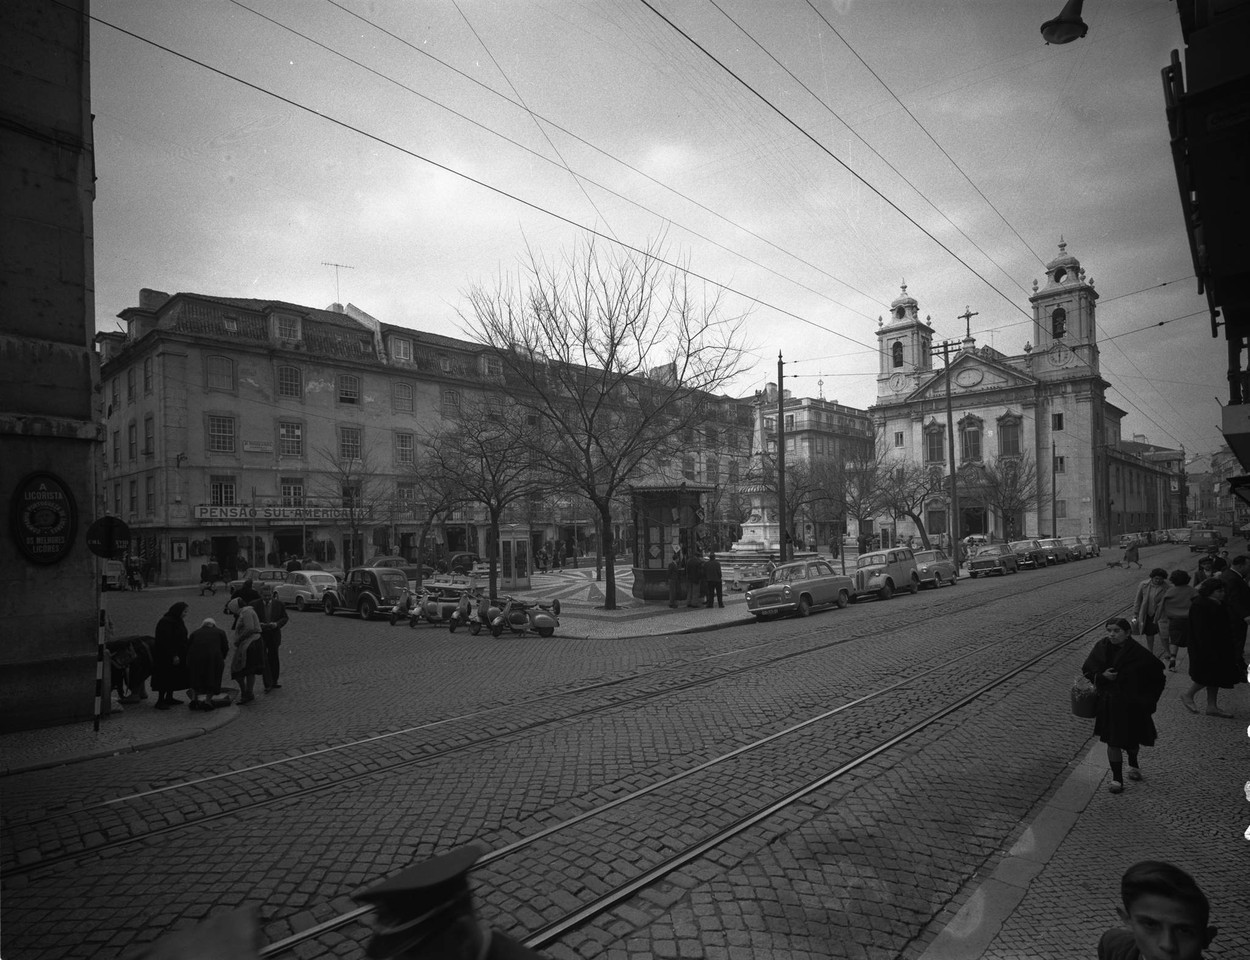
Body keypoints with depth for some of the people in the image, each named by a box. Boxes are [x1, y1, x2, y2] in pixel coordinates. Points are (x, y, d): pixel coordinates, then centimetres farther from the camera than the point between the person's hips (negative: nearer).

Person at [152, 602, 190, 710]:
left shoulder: (177, 621, 12)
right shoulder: (166, 622, -19)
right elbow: (166, 641, -23)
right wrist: (173, 656, -24)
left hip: (176, 655, 10)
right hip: (165, 657, -10)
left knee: (173, 677, 14)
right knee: (165, 678, -6)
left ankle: (169, 698, 22)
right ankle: (160, 701, 0)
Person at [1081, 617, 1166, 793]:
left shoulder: (1138, 654, -18)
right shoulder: (1102, 648, -10)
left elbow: (1157, 676, -5)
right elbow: (1087, 670, 2)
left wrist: (1147, 699, -7)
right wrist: (1102, 676, -18)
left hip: (1132, 705, -1)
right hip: (1109, 704, 1)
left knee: (1132, 739, 19)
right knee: (1113, 742, 4)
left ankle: (1133, 764, 50)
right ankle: (1117, 778, 18)